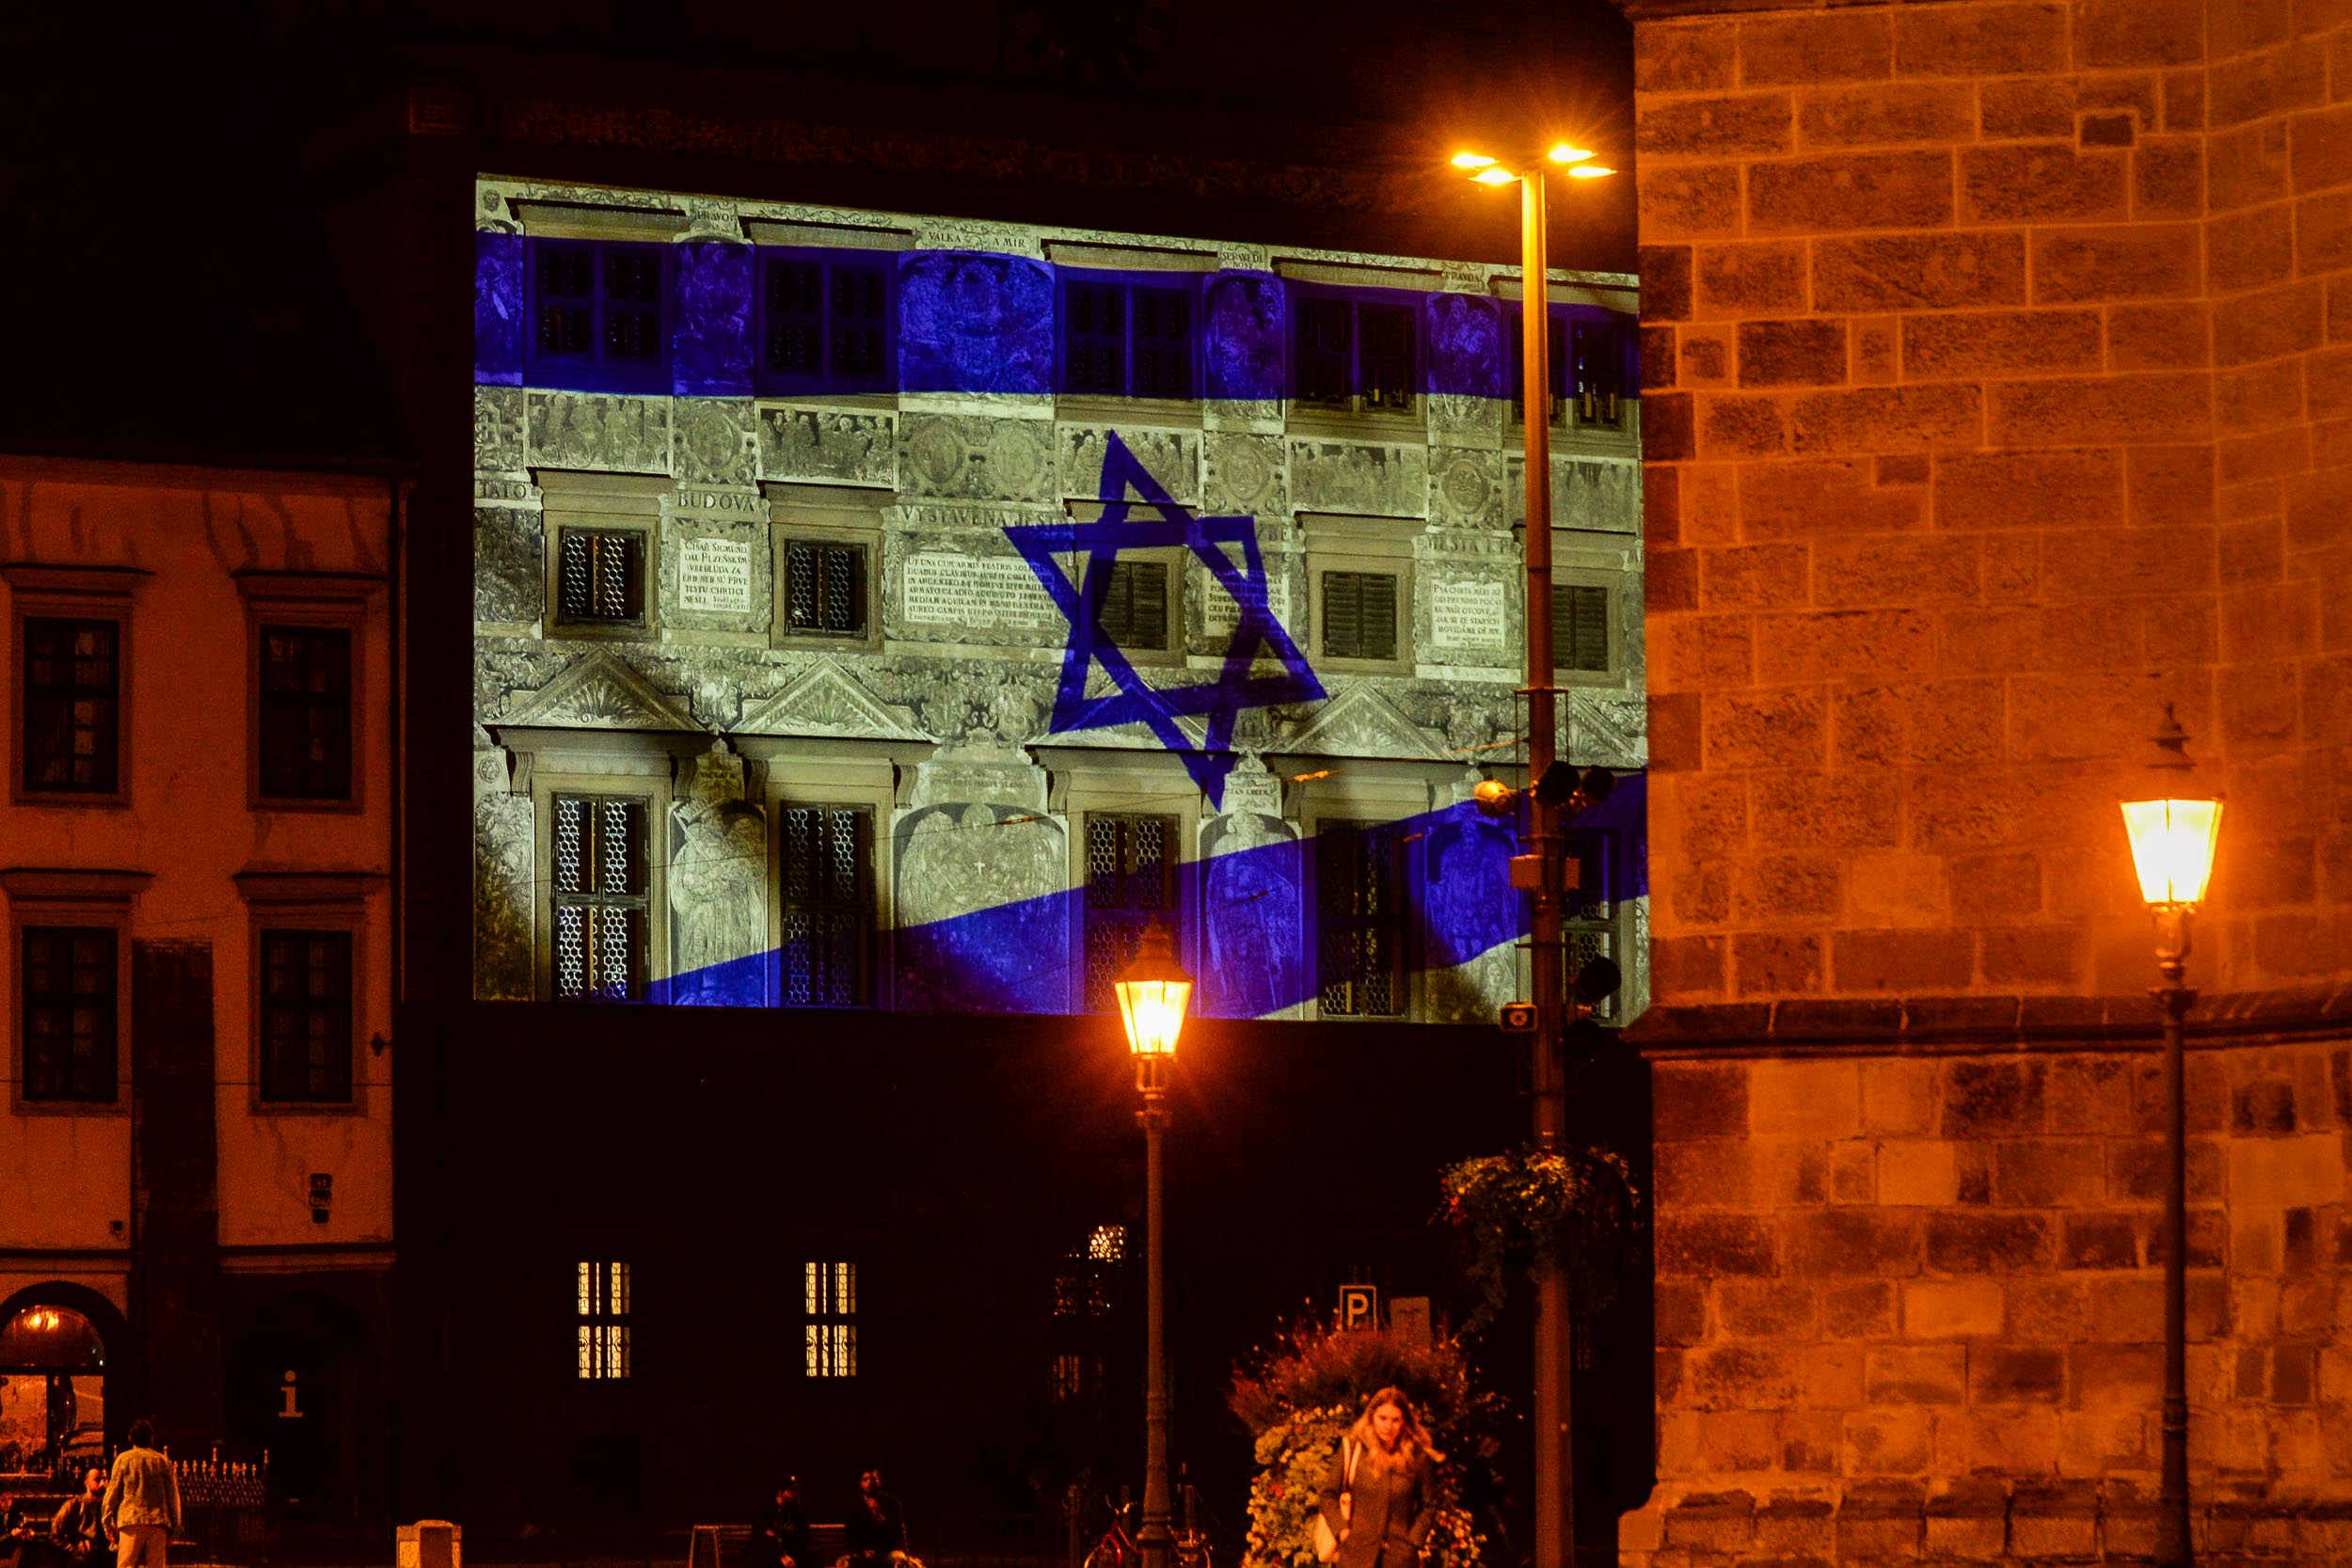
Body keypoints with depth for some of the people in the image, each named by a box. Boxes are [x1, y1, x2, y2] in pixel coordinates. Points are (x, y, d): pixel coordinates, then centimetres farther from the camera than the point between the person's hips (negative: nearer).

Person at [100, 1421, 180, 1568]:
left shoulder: (124, 1459, 5)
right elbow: (173, 1496, 11)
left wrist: (107, 1522, 10)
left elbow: (112, 1491, 5)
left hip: (131, 1521, -2)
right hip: (158, 1523, 2)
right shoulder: (163, 1462, 10)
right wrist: (174, 1529, 16)